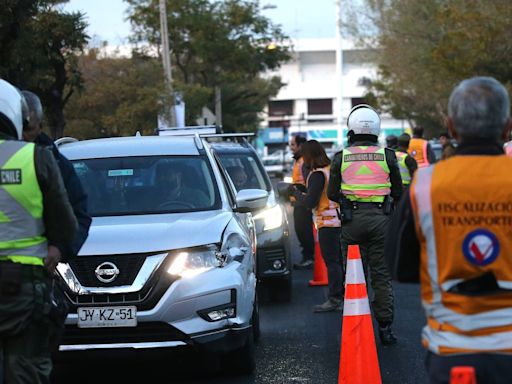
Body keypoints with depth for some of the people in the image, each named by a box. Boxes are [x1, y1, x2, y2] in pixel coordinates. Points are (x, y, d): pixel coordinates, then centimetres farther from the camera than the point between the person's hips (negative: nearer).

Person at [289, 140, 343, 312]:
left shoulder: (317, 175, -15)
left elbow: (310, 202, -18)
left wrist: (296, 193, -1)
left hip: (328, 223, -9)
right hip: (340, 220, 9)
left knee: (331, 261, -7)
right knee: (339, 260, 13)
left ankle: (334, 299, -6)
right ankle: (343, 296, 18)